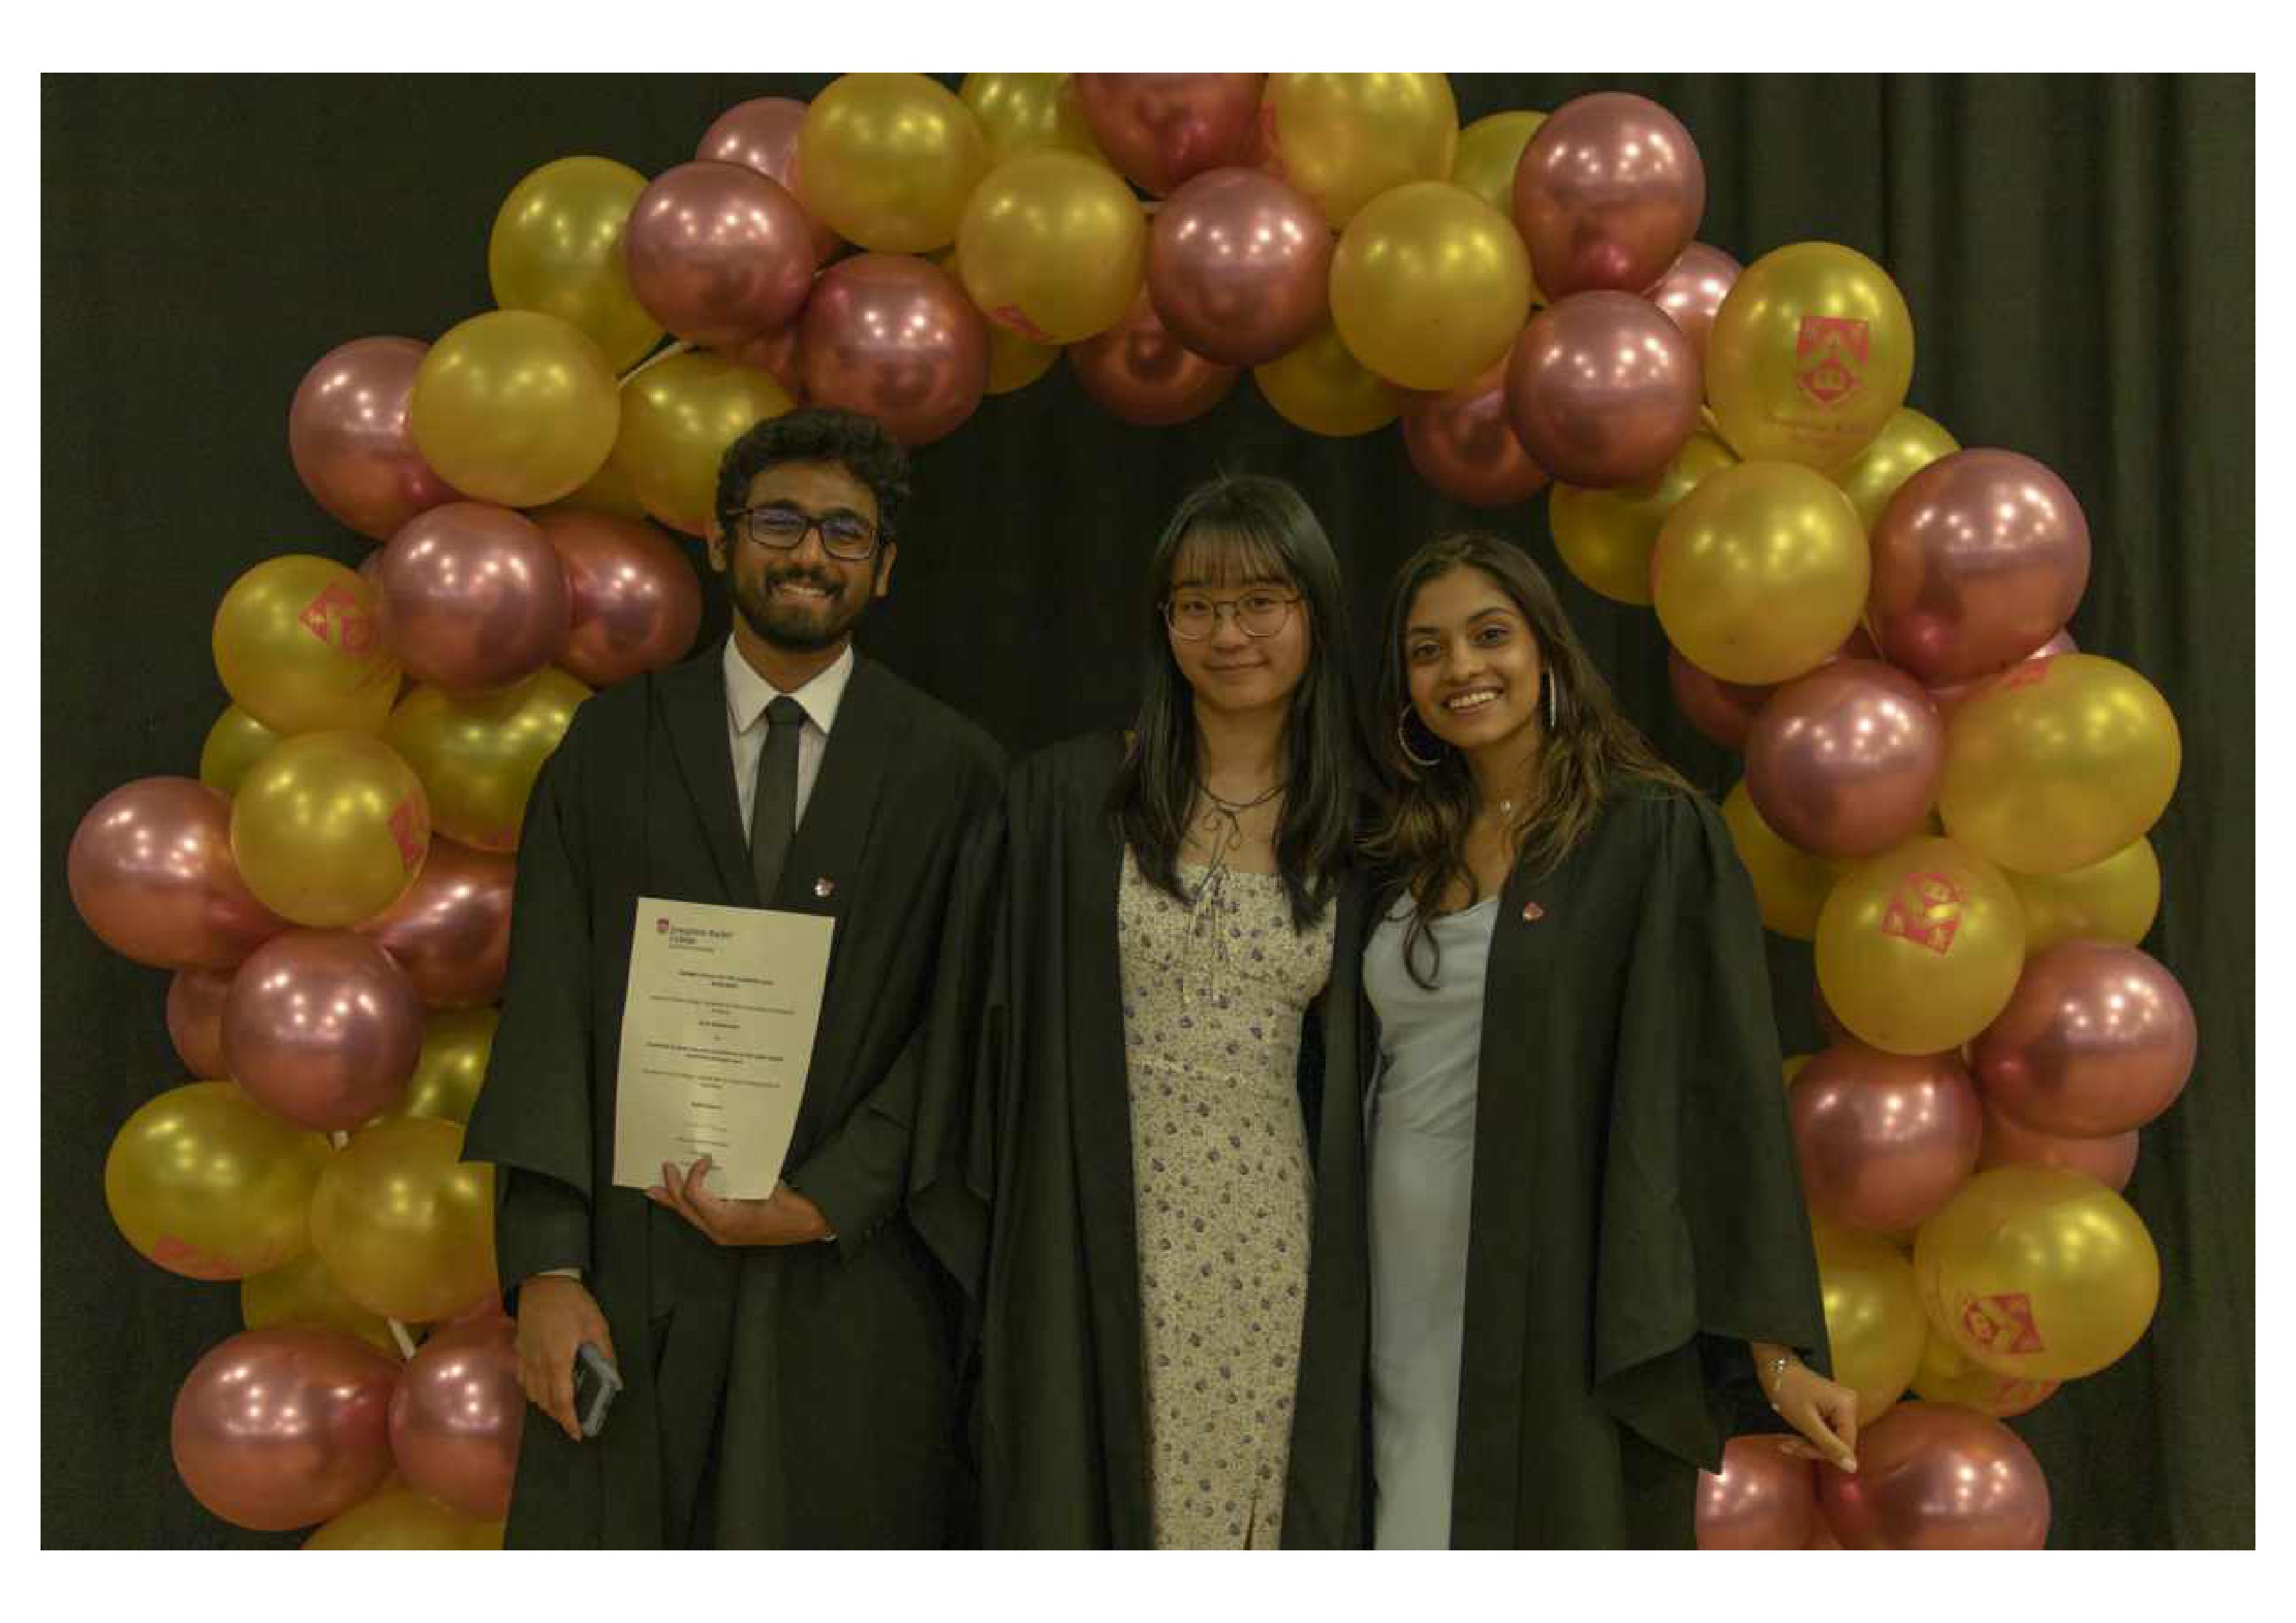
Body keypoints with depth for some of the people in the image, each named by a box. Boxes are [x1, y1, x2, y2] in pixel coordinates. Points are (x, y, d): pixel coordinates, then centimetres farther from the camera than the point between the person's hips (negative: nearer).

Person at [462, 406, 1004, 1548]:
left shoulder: (952, 771, 5)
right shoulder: (613, 744, 8)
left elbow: (957, 1030, 1)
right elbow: (548, 1009, 2)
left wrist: (821, 1204, -10)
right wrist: (546, 1267, -5)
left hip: (857, 1273, 0)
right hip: (639, 1269, 1)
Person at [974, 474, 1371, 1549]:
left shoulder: (1365, 820, 3)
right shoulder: (1065, 799, 0)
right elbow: (1019, 1035, 2)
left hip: (1281, 1256, 1)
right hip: (1107, 1253, -1)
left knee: (1273, 1505, 8)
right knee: (1112, 1502, 7)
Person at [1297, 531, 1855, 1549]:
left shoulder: (1656, 836, -4)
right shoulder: (1399, 857, 11)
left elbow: (1722, 1081, -8)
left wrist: (1774, 1347, -13)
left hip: (1569, 1310, -4)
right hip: (1403, 1312, 4)